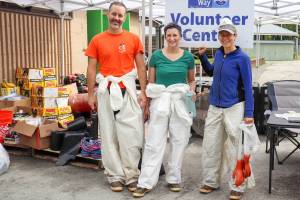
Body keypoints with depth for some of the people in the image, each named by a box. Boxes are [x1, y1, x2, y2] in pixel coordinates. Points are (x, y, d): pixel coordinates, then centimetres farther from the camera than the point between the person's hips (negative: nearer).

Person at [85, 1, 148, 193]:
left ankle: (131, 175, 11)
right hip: (106, 90, 1)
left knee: (131, 133, -1)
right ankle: (115, 176, 17)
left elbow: (141, 67, 5)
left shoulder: (134, 39, 4)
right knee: (109, 134, 6)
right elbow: (92, 69, 6)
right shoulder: (97, 40, 5)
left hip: (128, 89, -1)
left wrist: (143, 92, -1)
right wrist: (91, 94, 2)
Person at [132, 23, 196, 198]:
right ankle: (146, 183, 3)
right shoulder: (156, 56, 1)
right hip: (160, 101, -1)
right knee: (154, 142, -2)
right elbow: (151, 82, 6)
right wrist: (146, 104, 3)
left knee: (179, 141, 7)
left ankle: (174, 178, 22)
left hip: (181, 102, 1)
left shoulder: (188, 57, 3)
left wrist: (192, 91, -6)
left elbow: (192, 80, 14)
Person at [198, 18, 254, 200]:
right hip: (215, 107, 6)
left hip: (234, 108, -6)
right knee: (211, 146, 10)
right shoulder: (218, 54, 8)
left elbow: (248, 87, -9)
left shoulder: (242, 58, -8)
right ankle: (211, 182, 25)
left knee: (236, 149, 1)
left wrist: (249, 113, -14)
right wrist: (202, 56, 16)